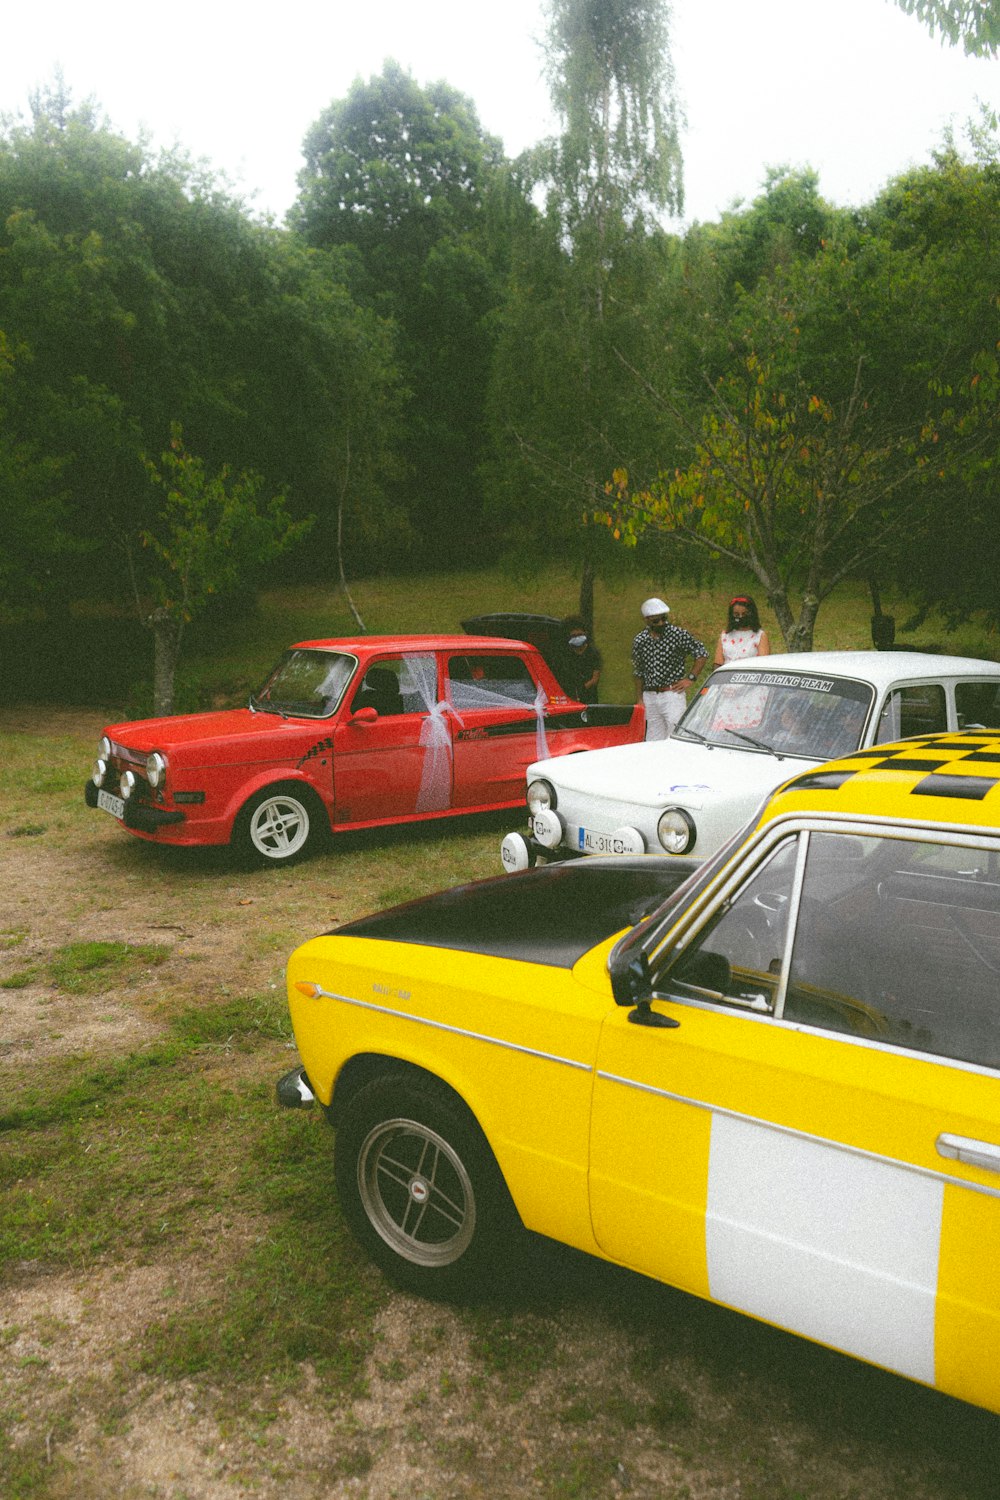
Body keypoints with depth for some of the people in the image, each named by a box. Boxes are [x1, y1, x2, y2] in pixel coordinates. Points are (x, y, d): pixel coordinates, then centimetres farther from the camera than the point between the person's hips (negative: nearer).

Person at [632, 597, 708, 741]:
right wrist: (639, 699, 12)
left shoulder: (678, 634, -4)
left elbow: (702, 653, 2)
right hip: (649, 696, 4)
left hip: (673, 693, -4)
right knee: (653, 742, 5)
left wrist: (691, 678, -6)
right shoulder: (639, 641, 7)